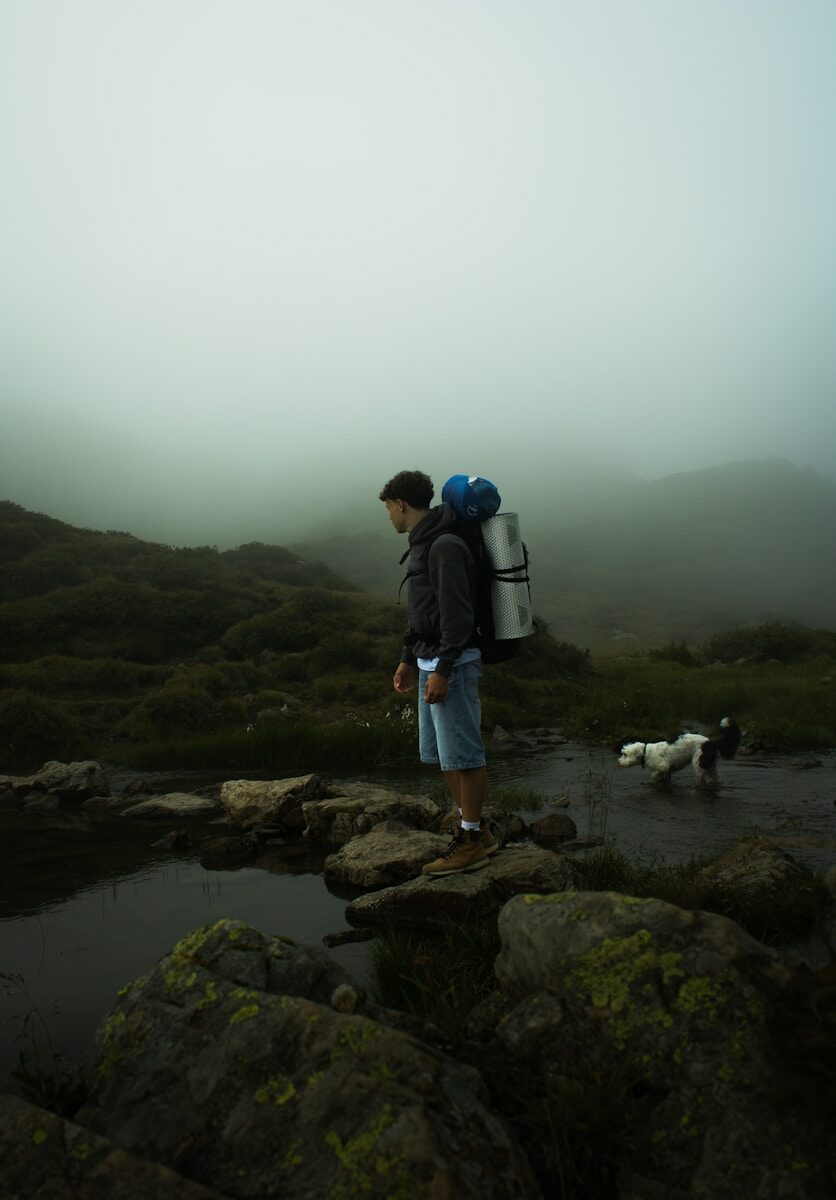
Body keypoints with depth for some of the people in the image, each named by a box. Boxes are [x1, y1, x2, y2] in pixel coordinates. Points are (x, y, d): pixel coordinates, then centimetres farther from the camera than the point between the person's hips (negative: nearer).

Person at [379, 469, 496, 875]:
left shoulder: (445, 546, -16)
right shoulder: (422, 544, 16)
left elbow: (456, 614, -22)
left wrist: (442, 670, -23)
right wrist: (409, 659, 23)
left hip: (453, 665, -10)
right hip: (429, 662, 10)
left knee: (463, 754, -2)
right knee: (441, 752, 15)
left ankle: (472, 842, 9)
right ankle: (473, 826, 27)